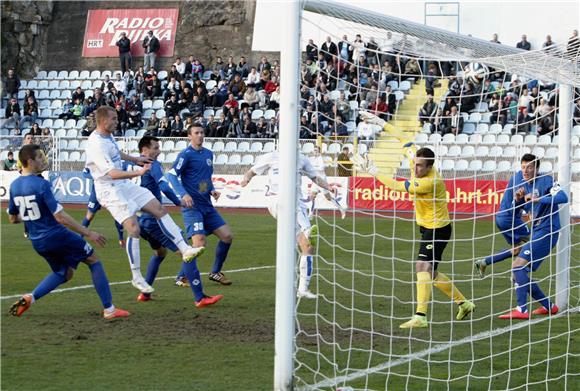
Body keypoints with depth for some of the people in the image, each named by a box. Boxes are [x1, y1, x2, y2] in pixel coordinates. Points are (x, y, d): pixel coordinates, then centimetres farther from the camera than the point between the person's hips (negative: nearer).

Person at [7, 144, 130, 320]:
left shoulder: (14, 186, 3)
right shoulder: (41, 184, -20)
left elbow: (12, 218, 14)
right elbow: (60, 217, -22)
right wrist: (89, 234, -17)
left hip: (37, 242, 7)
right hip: (57, 236, -7)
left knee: (64, 273, 25)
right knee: (93, 261, 10)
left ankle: (30, 298, 4)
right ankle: (109, 309, 8)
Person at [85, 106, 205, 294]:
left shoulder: (108, 135, 8)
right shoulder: (96, 144, -23)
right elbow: (113, 173, -31)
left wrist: (134, 159, 31)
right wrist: (138, 172, -40)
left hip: (125, 185, 10)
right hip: (110, 191, -10)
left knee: (159, 209, 3)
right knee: (134, 229, -18)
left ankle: (185, 250, 3)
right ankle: (136, 278, -7)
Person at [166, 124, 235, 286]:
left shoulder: (208, 154, 15)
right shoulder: (186, 154, -8)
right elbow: (172, 175, -15)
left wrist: (212, 190, 7)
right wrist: (183, 194, -27)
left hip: (207, 206, 8)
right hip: (192, 206, -8)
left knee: (227, 236, 5)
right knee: (200, 244, -17)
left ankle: (215, 272, 21)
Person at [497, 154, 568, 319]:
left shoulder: (545, 180, -10)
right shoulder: (525, 185, 15)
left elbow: (563, 197, -24)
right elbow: (514, 210, 21)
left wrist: (538, 200, -31)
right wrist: (518, 199, -1)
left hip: (546, 231, -10)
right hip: (535, 232, 10)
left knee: (518, 265, -20)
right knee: (520, 273, 10)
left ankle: (522, 310, -24)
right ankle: (549, 306, 20)